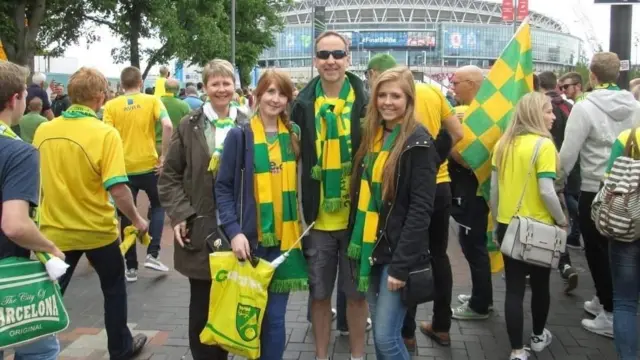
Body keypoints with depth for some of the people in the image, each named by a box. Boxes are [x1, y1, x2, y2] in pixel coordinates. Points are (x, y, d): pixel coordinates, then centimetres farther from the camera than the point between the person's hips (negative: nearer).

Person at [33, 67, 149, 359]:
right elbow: (117, 188, -22)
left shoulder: (43, 131, -2)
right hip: (97, 230, -3)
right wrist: (137, 220, -7)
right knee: (114, 288, 19)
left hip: (55, 230, 3)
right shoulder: (105, 133, -18)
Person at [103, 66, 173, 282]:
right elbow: (167, 126, -16)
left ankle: (131, 267, 15)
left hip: (123, 168, 1)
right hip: (149, 165, 0)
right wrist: (163, 156, -8)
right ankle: (152, 254, 10)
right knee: (157, 206, 23)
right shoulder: (152, 101, -1)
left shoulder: (111, 106, 1)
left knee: (127, 216, 11)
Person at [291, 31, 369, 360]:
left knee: (356, 292, 12)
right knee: (319, 294, 13)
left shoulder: (366, 101, -4)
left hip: (357, 216, -1)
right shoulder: (303, 104, -1)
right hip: (318, 217, 1)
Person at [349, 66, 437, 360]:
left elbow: (421, 210, -16)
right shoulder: (372, 136, 10)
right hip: (371, 249, 7)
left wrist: (401, 264, -18)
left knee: (387, 336, -5)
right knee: (378, 332, 15)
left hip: (397, 253, -7)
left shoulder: (417, 142, -12)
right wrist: (357, 244, 9)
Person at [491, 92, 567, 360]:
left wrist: (496, 222, 15)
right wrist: (562, 221, -6)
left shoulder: (503, 144, 3)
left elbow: (493, 189, 6)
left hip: (508, 225, 4)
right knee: (540, 284, 17)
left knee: (514, 287, 5)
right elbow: (546, 191, -21)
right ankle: (538, 336, 35)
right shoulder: (543, 145, -15)